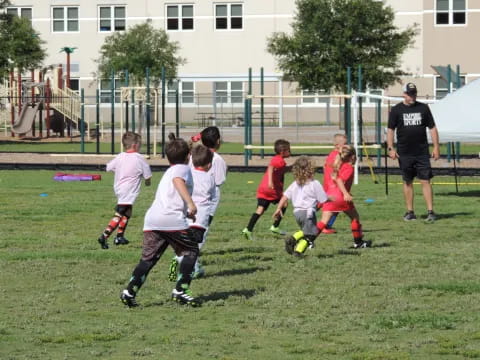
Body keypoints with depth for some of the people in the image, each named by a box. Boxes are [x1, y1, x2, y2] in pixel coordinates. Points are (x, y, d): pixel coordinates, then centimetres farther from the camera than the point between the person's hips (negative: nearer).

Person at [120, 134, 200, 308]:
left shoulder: (168, 172, 33)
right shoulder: (183, 168, 9)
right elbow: (178, 181, -15)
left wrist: (185, 212, 58)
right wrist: (190, 203, -24)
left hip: (151, 220, 7)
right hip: (173, 219, -7)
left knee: (148, 258, 9)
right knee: (190, 251, 8)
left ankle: (130, 292, -4)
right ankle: (180, 290, -2)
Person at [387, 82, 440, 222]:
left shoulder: (423, 108, 6)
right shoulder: (396, 110, 3)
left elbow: (432, 128, 9)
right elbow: (390, 130, 3)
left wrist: (436, 147, 2)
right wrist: (390, 148, -8)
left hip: (422, 153, 0)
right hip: (404, 153, 0)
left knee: (425, 181, -6)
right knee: (407, 182, 6)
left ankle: (430, 211, -7)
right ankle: (410, 212, 14)